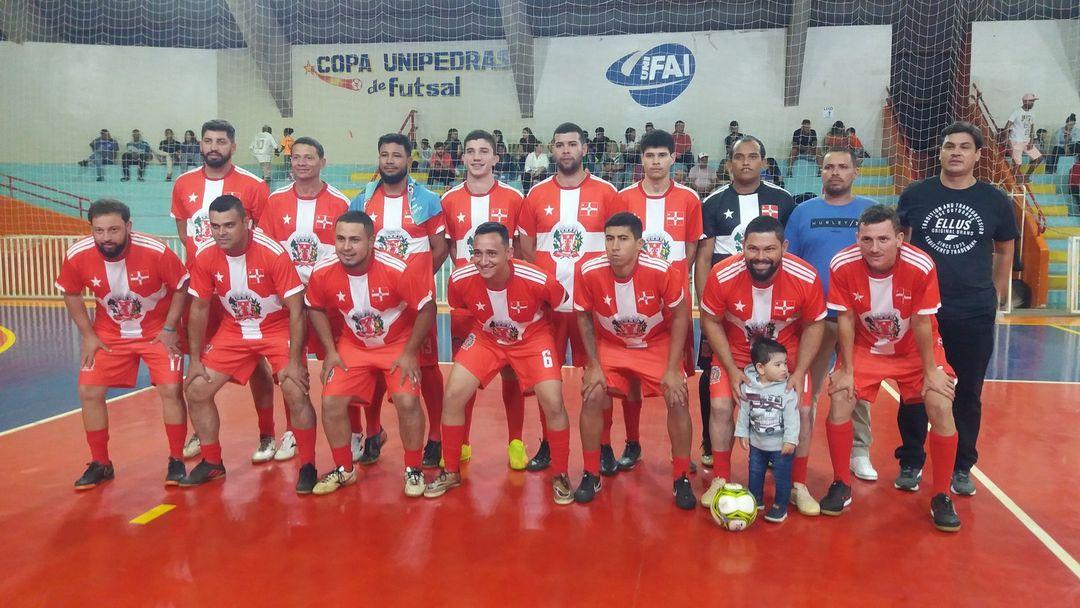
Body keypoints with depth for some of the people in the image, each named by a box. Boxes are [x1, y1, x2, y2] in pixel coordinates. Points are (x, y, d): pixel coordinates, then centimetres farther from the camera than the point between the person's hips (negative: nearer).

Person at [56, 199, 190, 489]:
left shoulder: (156, 252, -27)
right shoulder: (76, 256, -18)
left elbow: (181, 287, -11)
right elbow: (71, 294, 2)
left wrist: (169, 329, -13)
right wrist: (88, 335, -3)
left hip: (158, 331, -3)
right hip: (109, 334, 3)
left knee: (171, 390, -12)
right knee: (89, 392, -2)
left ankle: (176, 461, 6)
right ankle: (100, 464, 17)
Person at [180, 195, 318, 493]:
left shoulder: (273, 253, -25)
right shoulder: (204, 257, -12)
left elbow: (296, 309, -21)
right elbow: (199, 308, 1)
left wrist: (294, 361, -23)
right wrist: (195, 359, 0)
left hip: (278, 329, -4)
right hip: (234, 330, 5)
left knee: (295, 393, -21)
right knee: (196, 389, -1)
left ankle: (308, 466, 0)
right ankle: (212, 463, 20)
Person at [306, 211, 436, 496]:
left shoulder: (399, 270, -29)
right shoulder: (323, 272, -18)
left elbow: (427, 309, -16)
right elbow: (316, 309, 3)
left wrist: (409, 353, -14)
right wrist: (330, 351, -3)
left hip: (398, 345, -3)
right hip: (353, 346, 3)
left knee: (407, 402, -19)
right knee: (331, 402, -7)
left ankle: (413, 470, 6)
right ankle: (344, 469, 18)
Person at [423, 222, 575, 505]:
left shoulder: (538, 280, -31)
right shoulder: (460, 280, -25)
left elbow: (564, 310, -9)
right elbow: (458, 312, 0)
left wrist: (557, 349, 1)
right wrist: (461, 349, 8)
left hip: (533, 339, -2)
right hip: (485, 339, 2)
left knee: (553, 403, -16)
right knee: (453, 395, -10)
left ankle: (560, 476, 9)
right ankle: (451, 472, 12)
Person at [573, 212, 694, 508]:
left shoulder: (663, 272, -27)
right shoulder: (588, 272, -23)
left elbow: (680, 315, -13)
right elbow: (584, 317, -6)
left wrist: (672, 369, -14)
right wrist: (593, 366, -9)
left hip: (657, 345, -1)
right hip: (610, 346, 1)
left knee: (678, 399, -15)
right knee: (593, 397, -16)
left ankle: (681, 478, 6)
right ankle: (591, 475, 5)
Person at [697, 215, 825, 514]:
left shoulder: (806, 277, -26)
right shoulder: (722, 275, -29)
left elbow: (814, 325, -10)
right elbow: (710, 322, -13)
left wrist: (799, 373, -16)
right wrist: (732, 370, -17)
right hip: (734, 352, 0)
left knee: (802, 411, -7)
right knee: (720, 406, -14)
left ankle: (798, 486, 14)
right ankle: (720, 480, 6)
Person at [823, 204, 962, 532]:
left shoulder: (921, 266, -28)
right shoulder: (842, 265, -24)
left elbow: (922, 323, -17)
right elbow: (845, 319, -14)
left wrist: (931, 371, -9)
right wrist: (846, 370, -10)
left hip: (914, 349, -1)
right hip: (865, 347, 1)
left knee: (941, 408, -14)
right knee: (839, 400, -15)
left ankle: (941, 497, 6)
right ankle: (841, 486, 5)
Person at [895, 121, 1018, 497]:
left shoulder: (995, 201, 2)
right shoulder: (915, 195, -1)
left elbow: (1004, 251, 13)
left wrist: (996, 296, 10)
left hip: (975, 314, 1)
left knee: (969, 392, 10)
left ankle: (962, 467, 25)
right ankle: (910, 463, 21)